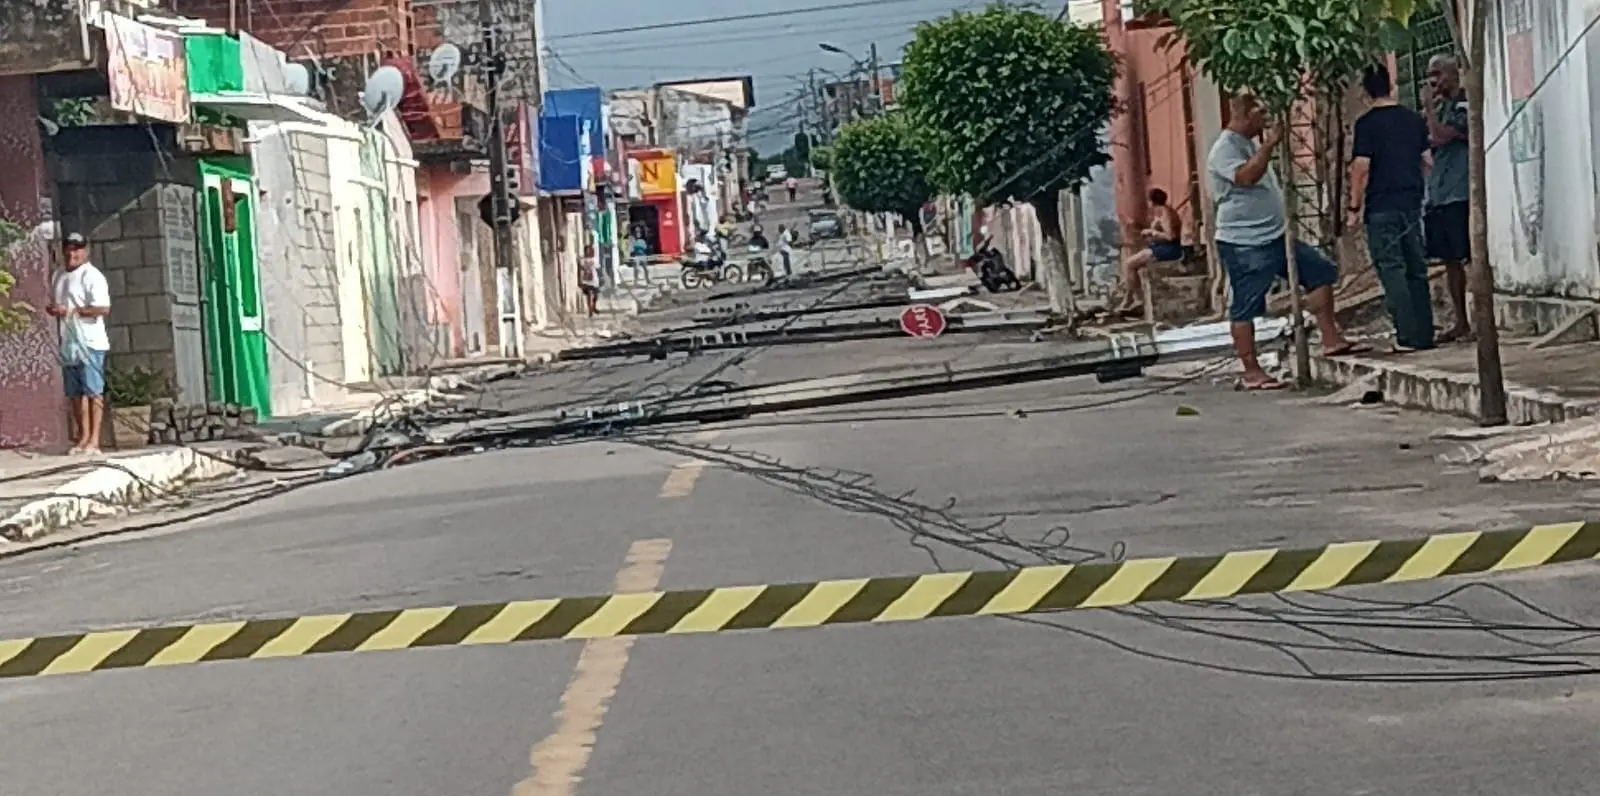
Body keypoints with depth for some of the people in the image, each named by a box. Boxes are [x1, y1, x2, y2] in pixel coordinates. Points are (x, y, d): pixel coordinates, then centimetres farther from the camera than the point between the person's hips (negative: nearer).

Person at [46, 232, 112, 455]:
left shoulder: (92, 276, -9)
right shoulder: (60, 277, 16)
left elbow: (103, 308, -18)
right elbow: (54, 304, 25)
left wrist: (72, 311, -20)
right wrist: (53, 310, 1)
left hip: (89, 343, -8)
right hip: (68, 344, 8)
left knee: (93, 391, -6)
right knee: (76, 393, 10)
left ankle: (94, 440, -7)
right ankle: (83, 437, 16)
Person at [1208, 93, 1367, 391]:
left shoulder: (1251, 143, 17)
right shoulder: (1225, 148, -14)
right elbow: (1246, 176, -32)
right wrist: (1269, 145, -26)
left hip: (1275, 237, 10)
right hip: (1244, 244, -10)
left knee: (1320, 270, 7)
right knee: (1245, 308, -4)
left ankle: (1331, 340, 10)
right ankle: (1252, 373, 1)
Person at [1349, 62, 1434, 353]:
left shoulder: (1367, 123, -9)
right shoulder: (1414, 119, 8)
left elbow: (1361, 167, -13)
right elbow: (1428, 161, 12)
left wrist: (1355, 207, -7)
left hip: (1382, 207, -5)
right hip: (1412, 204, 5)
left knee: (1391, 269, -4)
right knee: (1416, 269, 11)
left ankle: (1407, 336, -8)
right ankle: (1424, 334, 12)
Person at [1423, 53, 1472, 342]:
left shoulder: (1464, 105, -7)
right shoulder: (1441, 106, 18)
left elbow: (1441, 136, -17)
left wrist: (1429, 109, -5)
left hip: (1460, 194, -9)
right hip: (1438, 195, 9)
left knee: (1474, 258, -7)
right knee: (1450, 261, 11)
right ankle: (1461, 323, 17)